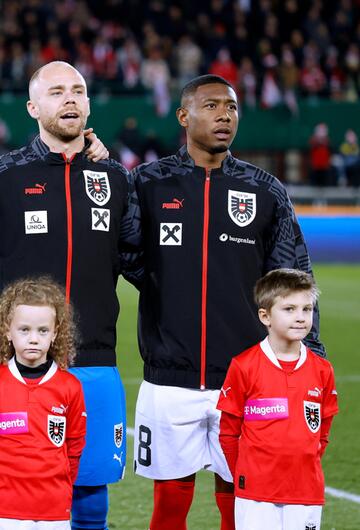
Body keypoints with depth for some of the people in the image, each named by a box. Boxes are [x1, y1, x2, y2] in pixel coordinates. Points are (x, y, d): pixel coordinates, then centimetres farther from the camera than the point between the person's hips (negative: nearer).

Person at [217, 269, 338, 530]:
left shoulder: (322, 370, 5)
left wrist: (304, 470, 9)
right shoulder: (243, 366, -4)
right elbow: (229, 432, 3)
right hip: (255, 495, -3)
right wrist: (245, 476, 6)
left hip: (307, 493, 3)